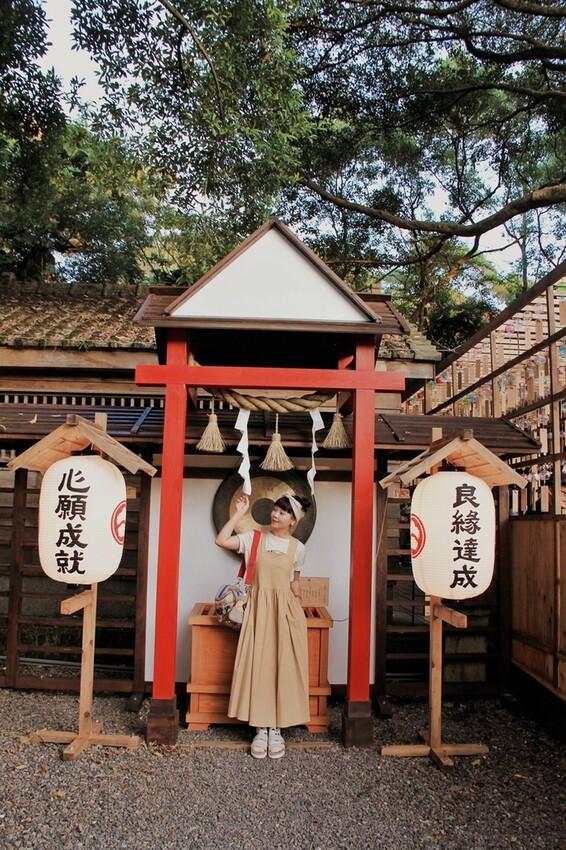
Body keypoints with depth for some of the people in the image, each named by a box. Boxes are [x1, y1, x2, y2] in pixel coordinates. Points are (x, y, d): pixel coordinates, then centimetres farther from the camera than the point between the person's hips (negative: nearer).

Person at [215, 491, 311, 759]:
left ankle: (276, 730, 12)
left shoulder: (297, 548, 4)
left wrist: (299, 612, 12)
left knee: (283, 666, 0)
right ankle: (260, 729, 10)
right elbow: (221, 540, -12)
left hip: (285, 609, 1)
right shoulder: (254, 538, 0)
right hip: (258, 607, 0)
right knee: (258, 665, -1)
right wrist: (239, 513, -10)